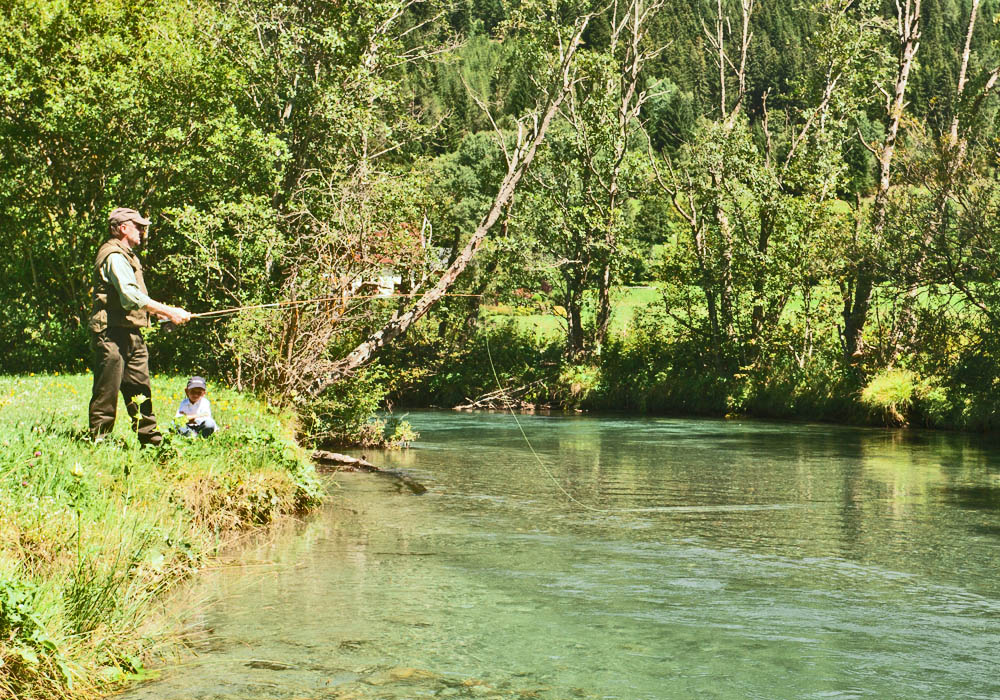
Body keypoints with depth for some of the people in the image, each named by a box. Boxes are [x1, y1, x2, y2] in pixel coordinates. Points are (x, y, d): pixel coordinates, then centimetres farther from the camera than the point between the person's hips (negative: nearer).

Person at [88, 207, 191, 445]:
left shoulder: (127, 255, 21)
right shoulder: (114, 256, -13)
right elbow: (131, 296, -25)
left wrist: (163, 313, 16)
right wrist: (169, 311, -24)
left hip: (131, 334, 10)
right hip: (112, 334, -10)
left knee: (139, 388, 11)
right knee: (107, 390, -5)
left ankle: (150, 438, 14)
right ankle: (99, 440, 1)